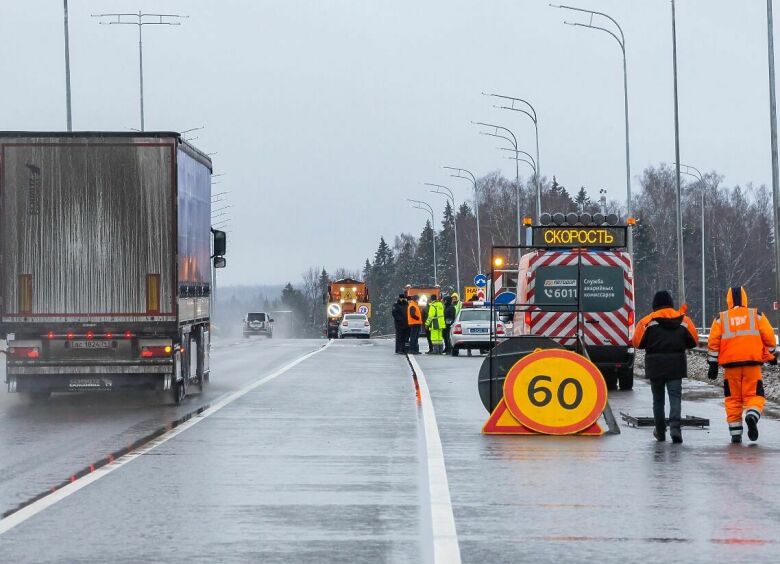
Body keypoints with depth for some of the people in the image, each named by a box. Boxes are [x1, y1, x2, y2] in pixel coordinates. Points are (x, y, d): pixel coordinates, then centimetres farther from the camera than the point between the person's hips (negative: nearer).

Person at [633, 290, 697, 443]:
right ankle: (675, 427, -23)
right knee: (675, 397, -3)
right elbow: (693, 341, 8)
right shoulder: (683, 320, 2)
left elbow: (638, 342, -1)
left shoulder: (648, 321, -5)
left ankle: (660, 432, 20)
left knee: (658, 399, 13)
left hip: (655, 366, 0)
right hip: (676, 365, 0)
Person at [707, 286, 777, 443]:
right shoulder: (757, 315, 7)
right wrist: (771, 356, 17)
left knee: (733, 398, 10)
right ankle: (752, 416, -28)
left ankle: (735, 433, 7)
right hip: (752, 364, -1)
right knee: (754, 395, 3)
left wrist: (713, 364, 5)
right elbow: (769, 337, 4)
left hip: (730, 365, 1)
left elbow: (713, 342, 2)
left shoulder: (721, 319, 8)